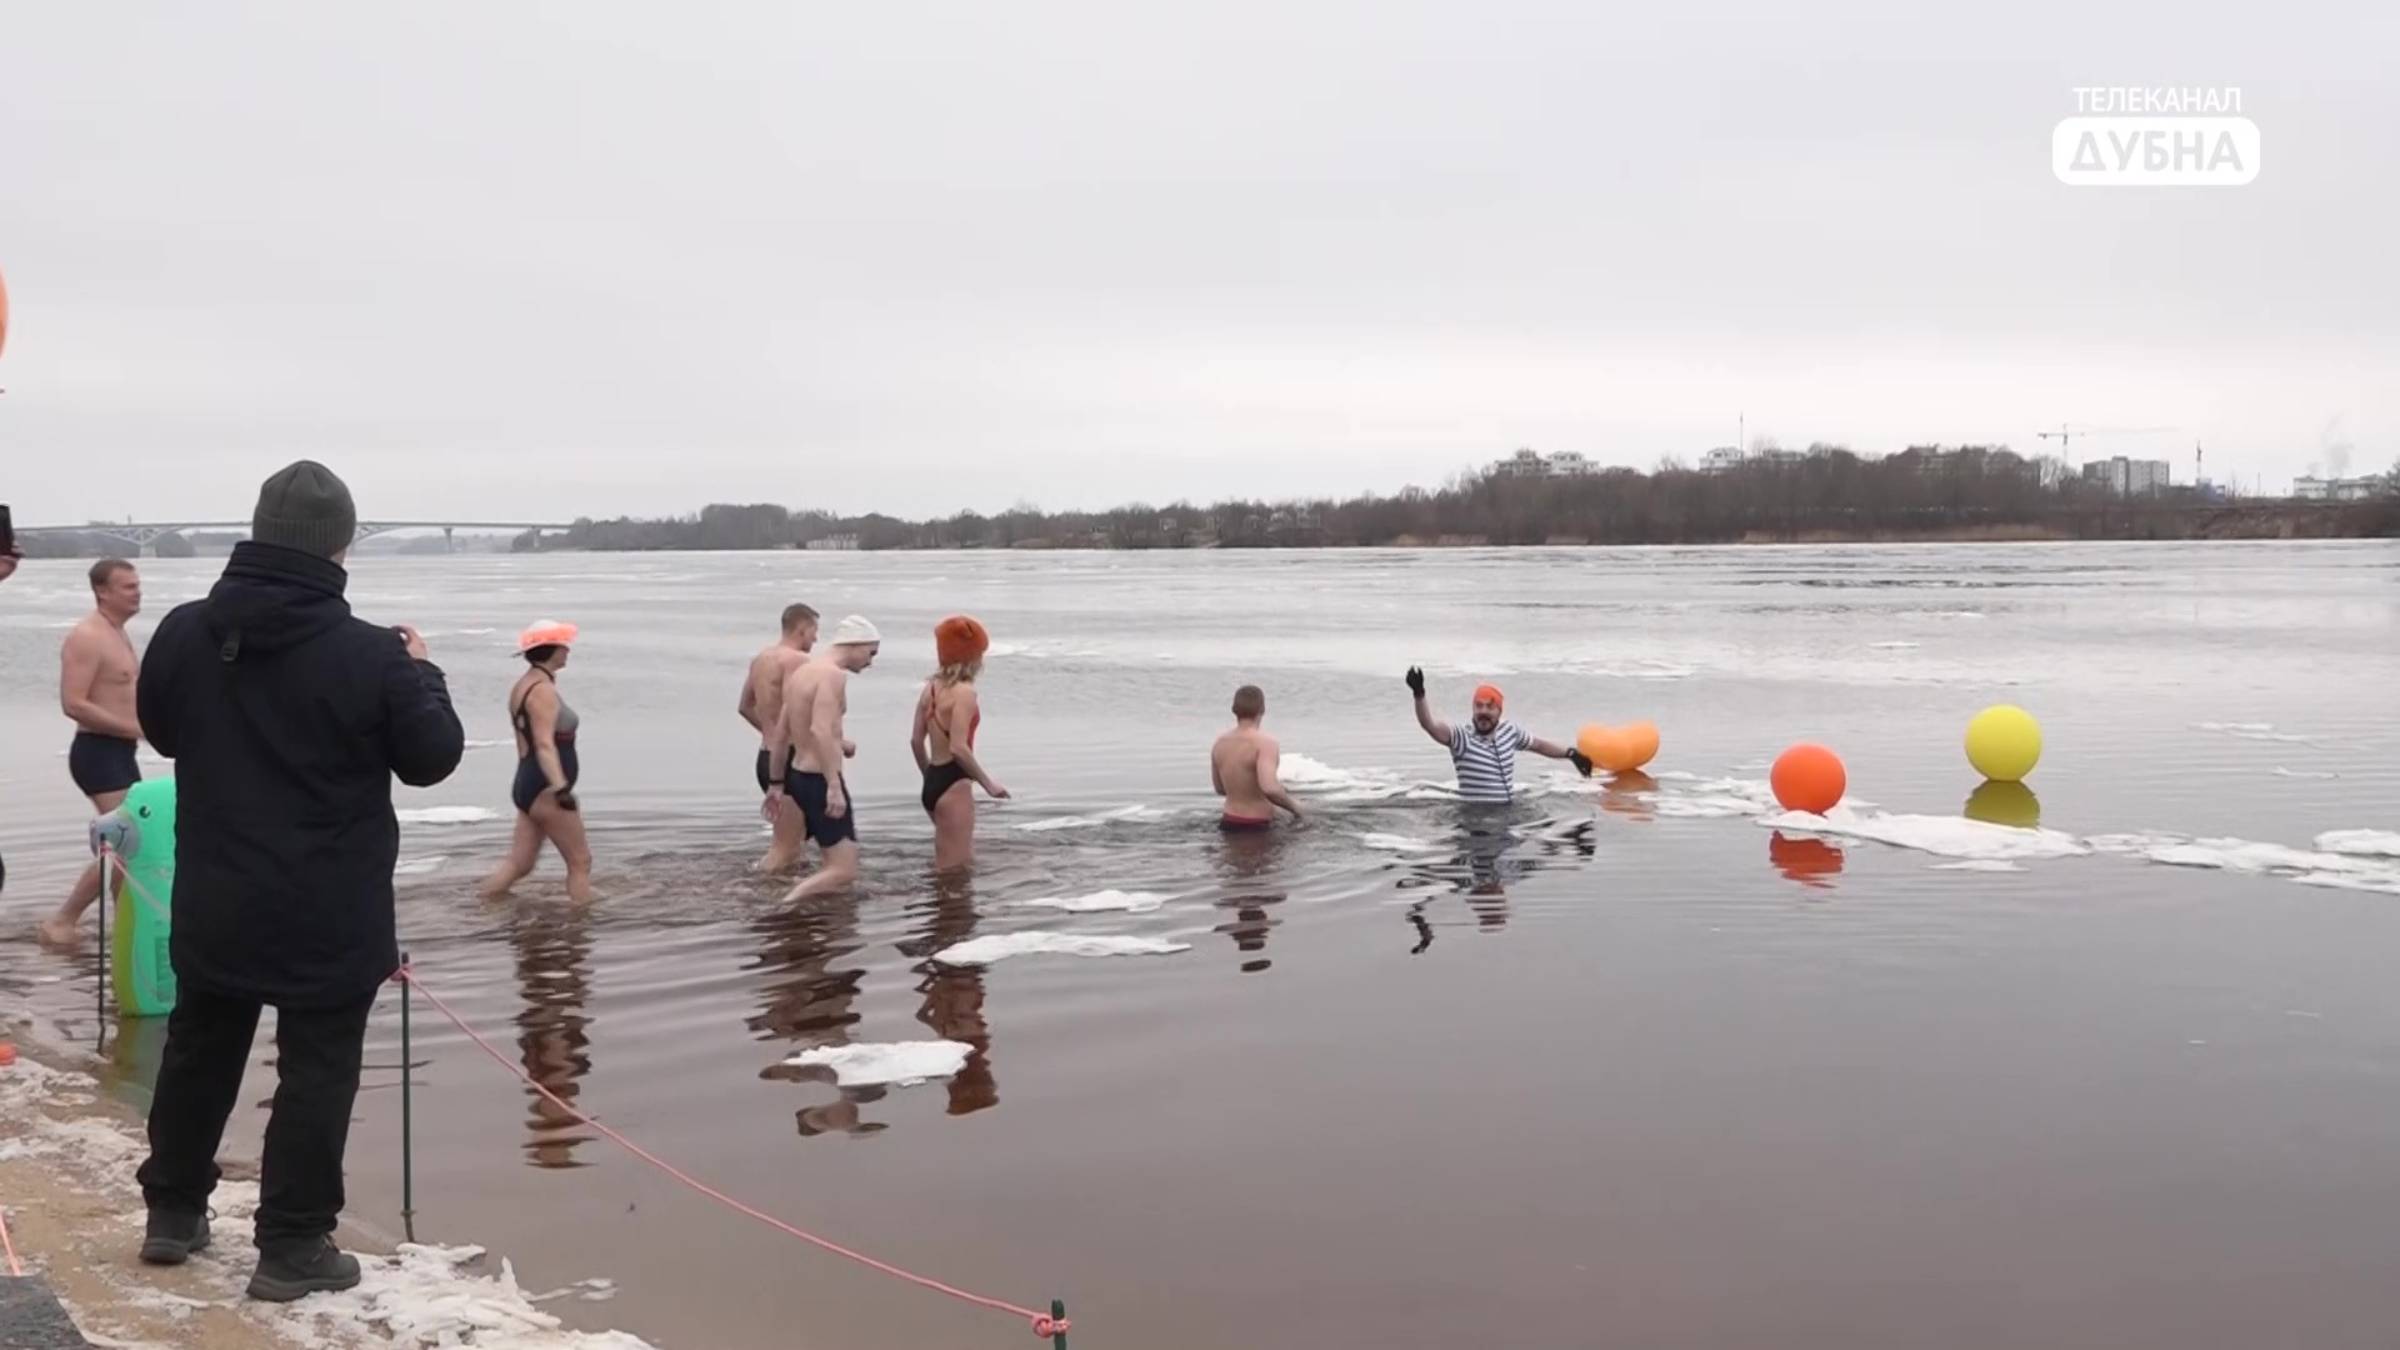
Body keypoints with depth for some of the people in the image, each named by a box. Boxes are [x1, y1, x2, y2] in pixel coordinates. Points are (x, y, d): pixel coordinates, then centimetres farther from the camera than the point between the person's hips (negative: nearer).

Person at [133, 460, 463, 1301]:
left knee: (199, 1053, 21)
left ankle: (173, 1213, 34)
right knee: (316, 1075, 5)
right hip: (328, 916, -5)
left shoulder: (182, 633, -3)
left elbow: (162, 733, 14)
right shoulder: (372, 655, -19)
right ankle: (292, 1247, 9)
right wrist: (422, 674, 8)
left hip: (214, 904, 5)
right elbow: (432, 758, -6)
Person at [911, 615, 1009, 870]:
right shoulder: (964, 692, -16)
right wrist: (989, 784, -14)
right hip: (953, 785, -9)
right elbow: (958, 748, -23)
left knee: (963, 860, 23)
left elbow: (916, 740, 14)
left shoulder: (932, 687, 9)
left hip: (933, 782, 9)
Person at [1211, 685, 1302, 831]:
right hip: (1257, 826, -7)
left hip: (1229, 823, 7)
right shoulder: (1265, 742, -15)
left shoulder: (1220, 743, 6)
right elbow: (1269, 788, -28)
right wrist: (1293, 805, -11)